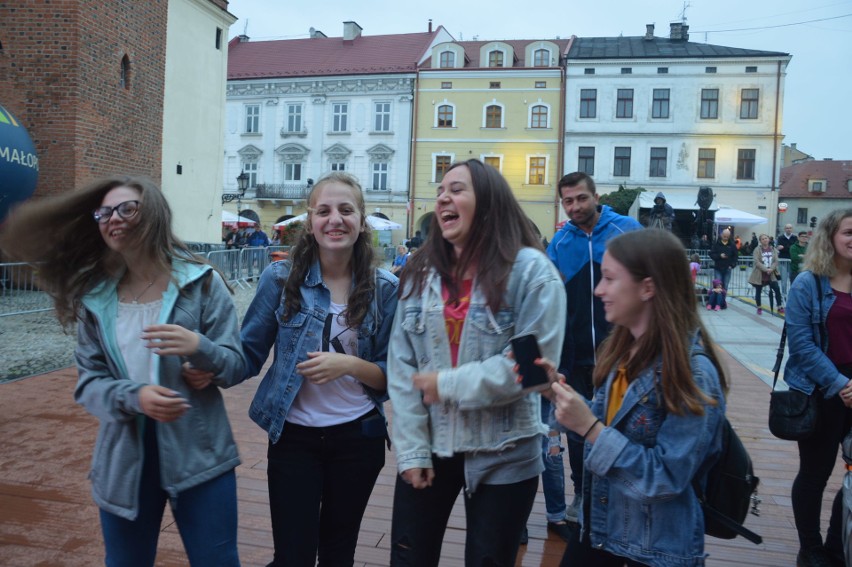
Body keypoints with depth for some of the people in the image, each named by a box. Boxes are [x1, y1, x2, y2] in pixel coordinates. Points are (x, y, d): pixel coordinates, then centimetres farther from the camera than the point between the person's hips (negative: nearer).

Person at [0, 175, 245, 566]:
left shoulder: (201, 282, -6)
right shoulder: (94, 298, 3)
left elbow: (236, 367, -6)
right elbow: (88, 384, 1)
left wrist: (199, 347, -27)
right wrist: (134, 397, -20)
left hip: (198, 456, -2)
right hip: (123, 461, 3)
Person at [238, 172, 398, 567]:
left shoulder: (385, 289, -7)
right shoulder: (280, 279, -8)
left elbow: (391, 375, -4)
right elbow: (250, 353, -4)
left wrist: (350, 364, -23)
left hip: (358, 437, 2)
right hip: (293, 436, -1)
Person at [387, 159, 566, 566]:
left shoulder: (531, 270, -10)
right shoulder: (421, 271, 3)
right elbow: (401, 366, 0)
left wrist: (448, 385, -15)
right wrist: (412, 450, -6)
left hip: (503, 457, -4)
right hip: (430, 448, 4)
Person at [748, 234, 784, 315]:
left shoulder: (773, 250, 6)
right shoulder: (757, 250, -5)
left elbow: (776, 261, 0)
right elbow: (757, 262, -14)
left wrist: (771, 269, -17)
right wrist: (766, 269, -22)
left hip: (771, 275, 2)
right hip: (760, 274, -2)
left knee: (777, 290, -4)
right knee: (758, 291, 5)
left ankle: (780, 307, 6)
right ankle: (759, 308, 20)